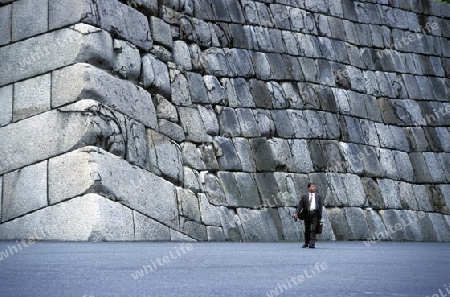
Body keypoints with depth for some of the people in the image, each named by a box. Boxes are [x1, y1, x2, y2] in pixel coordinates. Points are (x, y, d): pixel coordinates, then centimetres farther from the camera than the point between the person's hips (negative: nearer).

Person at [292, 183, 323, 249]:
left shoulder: (318, 196, 10)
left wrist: (320, 217, 2)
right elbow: (300, 205, 4)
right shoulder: (304, 196, 8)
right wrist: (296, 213, -10)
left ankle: (312, 244, -12)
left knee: (313, 229, -10)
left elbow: (320, 206, 9)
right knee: (307, 230, 8)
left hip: (315, 213, -1)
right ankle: (306, 243, 23)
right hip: (307, 213, 1)